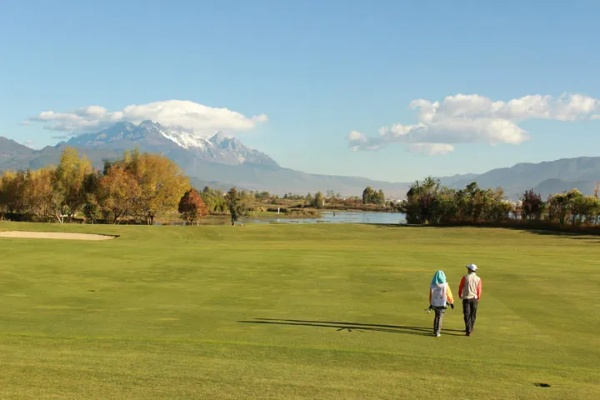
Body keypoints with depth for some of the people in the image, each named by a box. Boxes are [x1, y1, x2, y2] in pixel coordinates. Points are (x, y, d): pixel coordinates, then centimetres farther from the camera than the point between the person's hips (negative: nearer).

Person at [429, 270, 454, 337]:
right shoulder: (445, 284, -12)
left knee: (436, 316, 22)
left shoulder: (432, 285, -6)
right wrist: (452, 302, 6)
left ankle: (435, 330, 27)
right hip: (442, 303, -3)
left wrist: (430, 304, 10)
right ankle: (437, 332, 2)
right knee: (440, 317, 6)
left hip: (434, 303, 3)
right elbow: (449, 294, -6)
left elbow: (430, 295, -1)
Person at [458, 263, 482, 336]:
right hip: (474, 299, 2)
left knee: (467, 315, -3)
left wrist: (460, 295, 18)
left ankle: (468, 330, -14)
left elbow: (460, 287, 0)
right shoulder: (478, 279, -2)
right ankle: (470, 329, 27)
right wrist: (478, 298, 15)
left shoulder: (465, 277, -7)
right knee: (473, 315, 16)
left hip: (466, 298, -2)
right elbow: (479, 290, -1)